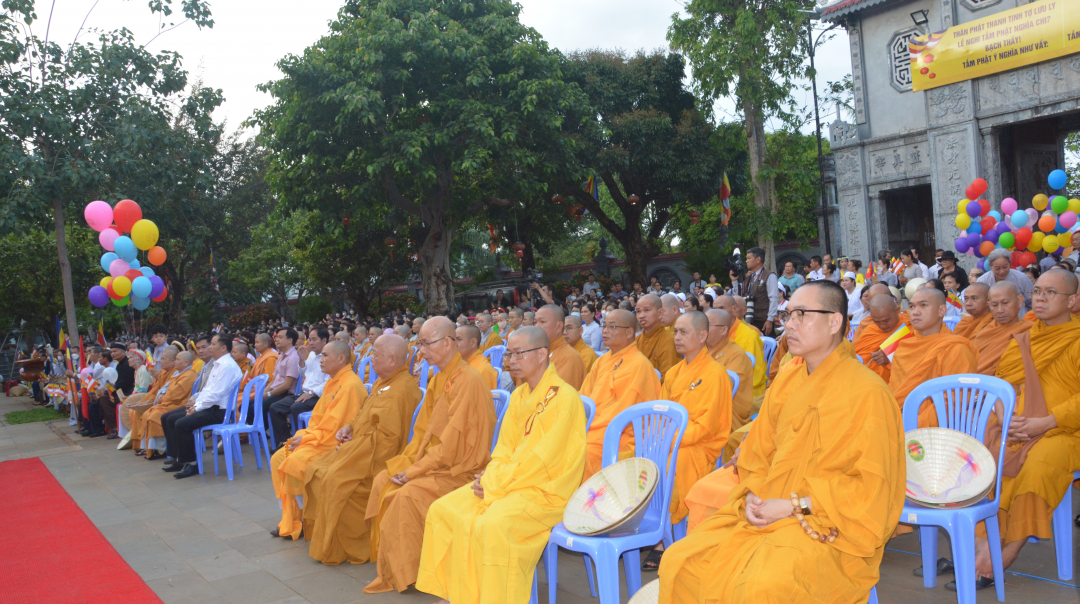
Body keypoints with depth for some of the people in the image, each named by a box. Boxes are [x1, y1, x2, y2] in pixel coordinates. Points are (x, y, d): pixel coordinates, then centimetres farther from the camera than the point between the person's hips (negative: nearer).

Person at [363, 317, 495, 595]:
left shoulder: (468, 381, -21)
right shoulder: (437, 380, 9)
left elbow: (451, 443, -23)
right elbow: (422, 431, 13)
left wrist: (414, 471, -18)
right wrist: (406, 463, -1)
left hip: (459, 468, -9)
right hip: (432, 461, 9)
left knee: (409, 494, -25)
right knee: (382, 482, -2)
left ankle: (403, 573, -6)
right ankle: (388, 564, 8)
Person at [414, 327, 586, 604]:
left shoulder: (564, 398, -16)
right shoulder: (519, 396, 11)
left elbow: (542, 458, -20)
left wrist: (494, 484, -16)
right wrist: (491, 476, -6)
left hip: (545, 490, -8)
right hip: (511, 482, 9)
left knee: (492, 526, -32)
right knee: (442, 510, -1)